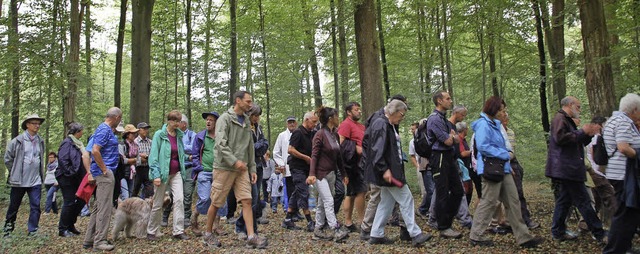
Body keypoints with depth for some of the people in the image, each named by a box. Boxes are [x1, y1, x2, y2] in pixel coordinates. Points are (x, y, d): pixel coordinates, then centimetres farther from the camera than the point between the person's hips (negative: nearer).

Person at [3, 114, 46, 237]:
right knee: (14, 206, 11)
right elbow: (8, 158, 1)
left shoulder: (40, 142, 6)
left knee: (35, 206, -2)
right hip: (19, 180, -2)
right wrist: (15, 172, 1)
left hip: (36, 180, 3)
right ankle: (8, 229, 28)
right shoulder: (17, 141, -7)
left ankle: (33, 231, 5)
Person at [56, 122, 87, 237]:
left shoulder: (77, 144, 14)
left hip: (76, 179, 9)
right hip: (67, 179, -9)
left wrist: (84, 173, 7)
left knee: (81, 200, 9)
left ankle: (70, 224, 22)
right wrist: (70, 172, -18)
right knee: (69, 203, -3)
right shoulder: (67, 143, -13)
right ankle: (62, 229, 9)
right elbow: (63, 160, -22)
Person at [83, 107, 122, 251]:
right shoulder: (104, 130, -14)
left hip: (106, 173, 10)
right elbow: (95, 151, -23)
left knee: (98, 207, 13)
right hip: (104, 173, -10)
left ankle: (89, 240, 19)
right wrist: (104, 170, -18)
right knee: (105, 208, -7)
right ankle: (99, 241, -3)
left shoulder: (107, 129, 16)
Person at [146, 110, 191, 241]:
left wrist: (188, 157, 4)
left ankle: (178, 231, -7)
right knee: (158, 204, 5)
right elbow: (153, 156, -11)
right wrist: (156, 175, -18)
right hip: (163, 173, -4)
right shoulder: (159, 135, -6)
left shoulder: (179, 135, 9)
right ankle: (151, 232, 21)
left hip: (176, 173, 4)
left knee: (179, 199, -11)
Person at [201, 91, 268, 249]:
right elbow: (220, 144, -16)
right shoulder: (225, 118, -6)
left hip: (242, 169, 6)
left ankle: (251, 237, -5)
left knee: (247, 201, -5)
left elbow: (250, 147, 17)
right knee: (216, 203, 4)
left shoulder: (246, 121, 15)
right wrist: (235, 161, -22)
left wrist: (252, 168, 13)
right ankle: (208, 235, 21)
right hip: (224, 167, -6)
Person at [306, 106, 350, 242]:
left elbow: (338, 156, 15)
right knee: (329, 202, -12)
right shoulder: (320, 134, -12)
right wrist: (311, 174, -26)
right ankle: (336, 231, -13)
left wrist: (344, 174, 15)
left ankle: (318, 231, 17)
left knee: (322, 203, 11)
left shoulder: (335, 135, 10)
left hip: (331, 173, 8)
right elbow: (314, 155, -15)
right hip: (320, 174, -8)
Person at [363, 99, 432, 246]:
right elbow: (376, 149, -24)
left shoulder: (389, 126, 15)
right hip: (387, 171, -10)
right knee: (406, 200, -4)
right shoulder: (381, 125, -16)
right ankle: (415, 235, 4)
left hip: (391, 169, 10)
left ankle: (376, 235, 18)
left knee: (386, 202, 13)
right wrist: (384, 169, -26)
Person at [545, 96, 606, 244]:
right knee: (583, 202, -6)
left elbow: (578, 142, 27)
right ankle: (599, 234, -2)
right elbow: (560, 138, -25)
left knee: (564, 200, 12)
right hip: (566, 169, -11)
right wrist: (582, 131, -18)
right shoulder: (560, 118, -10)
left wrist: (589, 134, 10)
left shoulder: (568, 120, 23)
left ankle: (558, 232, 16)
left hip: (566, 169, 11)